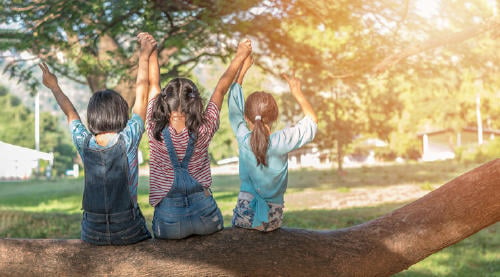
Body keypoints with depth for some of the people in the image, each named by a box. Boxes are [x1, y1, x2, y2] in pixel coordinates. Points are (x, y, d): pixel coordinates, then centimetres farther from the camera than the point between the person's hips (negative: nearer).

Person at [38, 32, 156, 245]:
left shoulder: (84, 144, -4)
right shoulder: (128, 140, -11)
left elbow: (70, 113, 16)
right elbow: (141, 95, -1)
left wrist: (54, 87, 34)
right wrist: (144, 56, 9)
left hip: (92, 233, 3)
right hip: (128, 232, -3)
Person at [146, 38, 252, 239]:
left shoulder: (156, 130, -14)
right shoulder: (203, 131, -14)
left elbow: (153, 83, 0)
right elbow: (221, 88, -1)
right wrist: (240, 55, 12)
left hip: (169, 221, 0)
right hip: (204, 215, 1)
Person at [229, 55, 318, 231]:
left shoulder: (243, 139, -11)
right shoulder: (281, 142, -15)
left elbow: (234, 107, 5)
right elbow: (312, 121, 1)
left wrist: (242, 70, 13)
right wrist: (297, 93, 6)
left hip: (244, 216, 1)